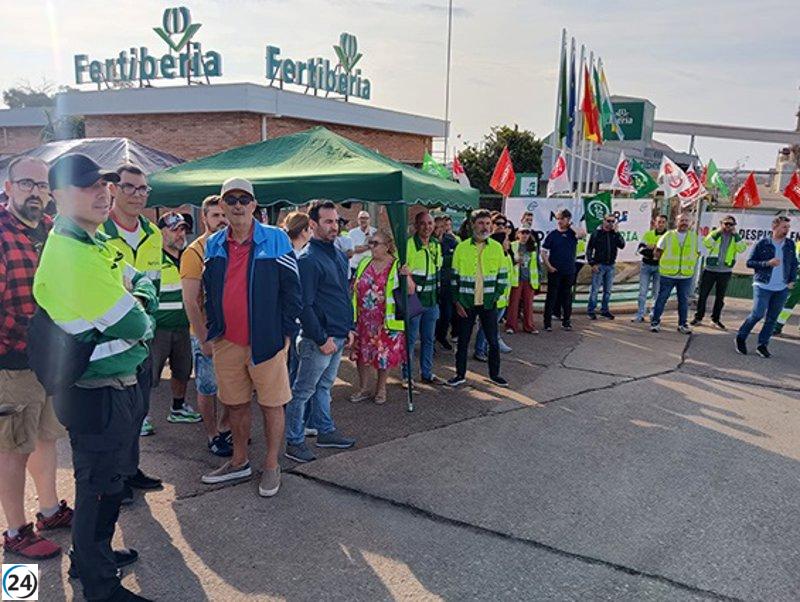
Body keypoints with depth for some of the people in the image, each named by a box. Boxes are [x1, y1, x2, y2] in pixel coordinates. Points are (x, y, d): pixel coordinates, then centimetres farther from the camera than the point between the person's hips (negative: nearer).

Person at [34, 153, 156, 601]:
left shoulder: (98, 241, 6)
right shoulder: (71, 256, -26)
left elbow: (142, 283, 13)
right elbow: (137, 327, -23)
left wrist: (136, 300, -6)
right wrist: (141, 316, -4)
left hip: (118, 384, 10)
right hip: (99, 393, -10)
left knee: (104, 476, 25)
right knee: (101, 485, 7)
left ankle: (92, 556, 46)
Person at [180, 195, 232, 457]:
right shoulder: (194, 252, -11)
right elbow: (190, 302, -14)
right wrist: (204, 339, -15)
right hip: (207, 333, -5)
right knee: (208, 388, 8)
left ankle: (224, 428, 35)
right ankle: (212, 436, 25)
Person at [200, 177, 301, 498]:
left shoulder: (275, 240, -6)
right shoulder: (213, 245, 7)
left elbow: (291, 288, -5)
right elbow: (209, 291, 17)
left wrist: (284, 332, -9)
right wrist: (213, 329, 10)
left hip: (266, 340, -4)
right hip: (227, 342, 5)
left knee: (271, 405, 6)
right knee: (236, 404, 17)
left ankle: (271, 466, 22)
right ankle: (239, 463, 34)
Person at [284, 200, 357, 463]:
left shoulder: (339, 255, 11)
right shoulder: (307, 259, -16)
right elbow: (304, 305, -19)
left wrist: (349, 328, 14)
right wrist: (322, 339, -18)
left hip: (338, 337, 8)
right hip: (318, 339, -8)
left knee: (324, 386, 20)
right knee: (303, 391, 3)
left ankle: (326, 431, 32)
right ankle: (294, 443, 13)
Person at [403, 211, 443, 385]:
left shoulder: (436, 245, 10)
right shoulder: (408, 245, -13)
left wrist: (437, 295, 14)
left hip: (432, 300, 7)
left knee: (429, 339, 15)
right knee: (410, 339, 2)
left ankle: (426, 373, 27)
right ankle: (407, 375, 15)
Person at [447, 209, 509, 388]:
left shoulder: (497, 248, 1)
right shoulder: (461, 248, 0)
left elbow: (503, 275, 6)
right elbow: (455, 277, 2)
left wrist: (496, 296, -4)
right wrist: (457, 301, -3)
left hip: (489, 303, 1)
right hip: (466, 303, 0)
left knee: (493, 340, 7)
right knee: (463, 340, 7)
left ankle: (494, 374, 23)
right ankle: (460, 375, 21)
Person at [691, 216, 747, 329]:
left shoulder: (735, 237, 5)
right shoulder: (715, 234, 2)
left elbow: (742, 249, -13)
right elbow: (706, 244, -17)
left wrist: (736, 234, -12)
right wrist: (718, 231, -16)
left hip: (725, 272, 1)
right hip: (710, 270, -1)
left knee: (720, 297, 9)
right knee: (703, 294, 1)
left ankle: (715, 319, 21)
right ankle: (698, 317, 13)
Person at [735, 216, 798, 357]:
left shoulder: (790, 245, 6)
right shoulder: (762, 244, -6)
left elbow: (794, 264, 15)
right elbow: (749, 262, -5)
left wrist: (792, 280, 4)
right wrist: (767, 263, -18)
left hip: (782, 289, 5)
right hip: (763, 286, -4)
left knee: (772, 318, 7)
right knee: (758, 315, -9)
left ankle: (762, 345, 16)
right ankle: (740, 338, 10)